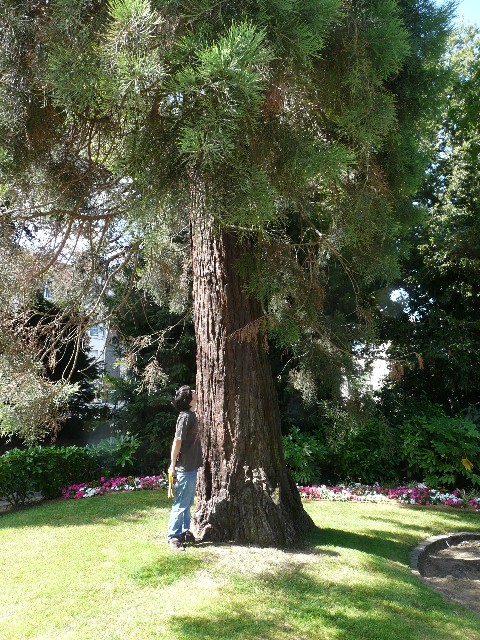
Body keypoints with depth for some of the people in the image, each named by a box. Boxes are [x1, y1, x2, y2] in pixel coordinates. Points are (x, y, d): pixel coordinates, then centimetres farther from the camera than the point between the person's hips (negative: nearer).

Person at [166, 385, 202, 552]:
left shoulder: (191, 414, 8)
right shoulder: (185, 417, -20)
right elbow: (177, 442, -19)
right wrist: (173, 465, -14)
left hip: (191, 466, 9)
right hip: (185, 468, -9)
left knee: (187, 503, 18)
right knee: (181, 504, 1)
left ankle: (184, 532, 30)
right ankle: (173, 537, 11)